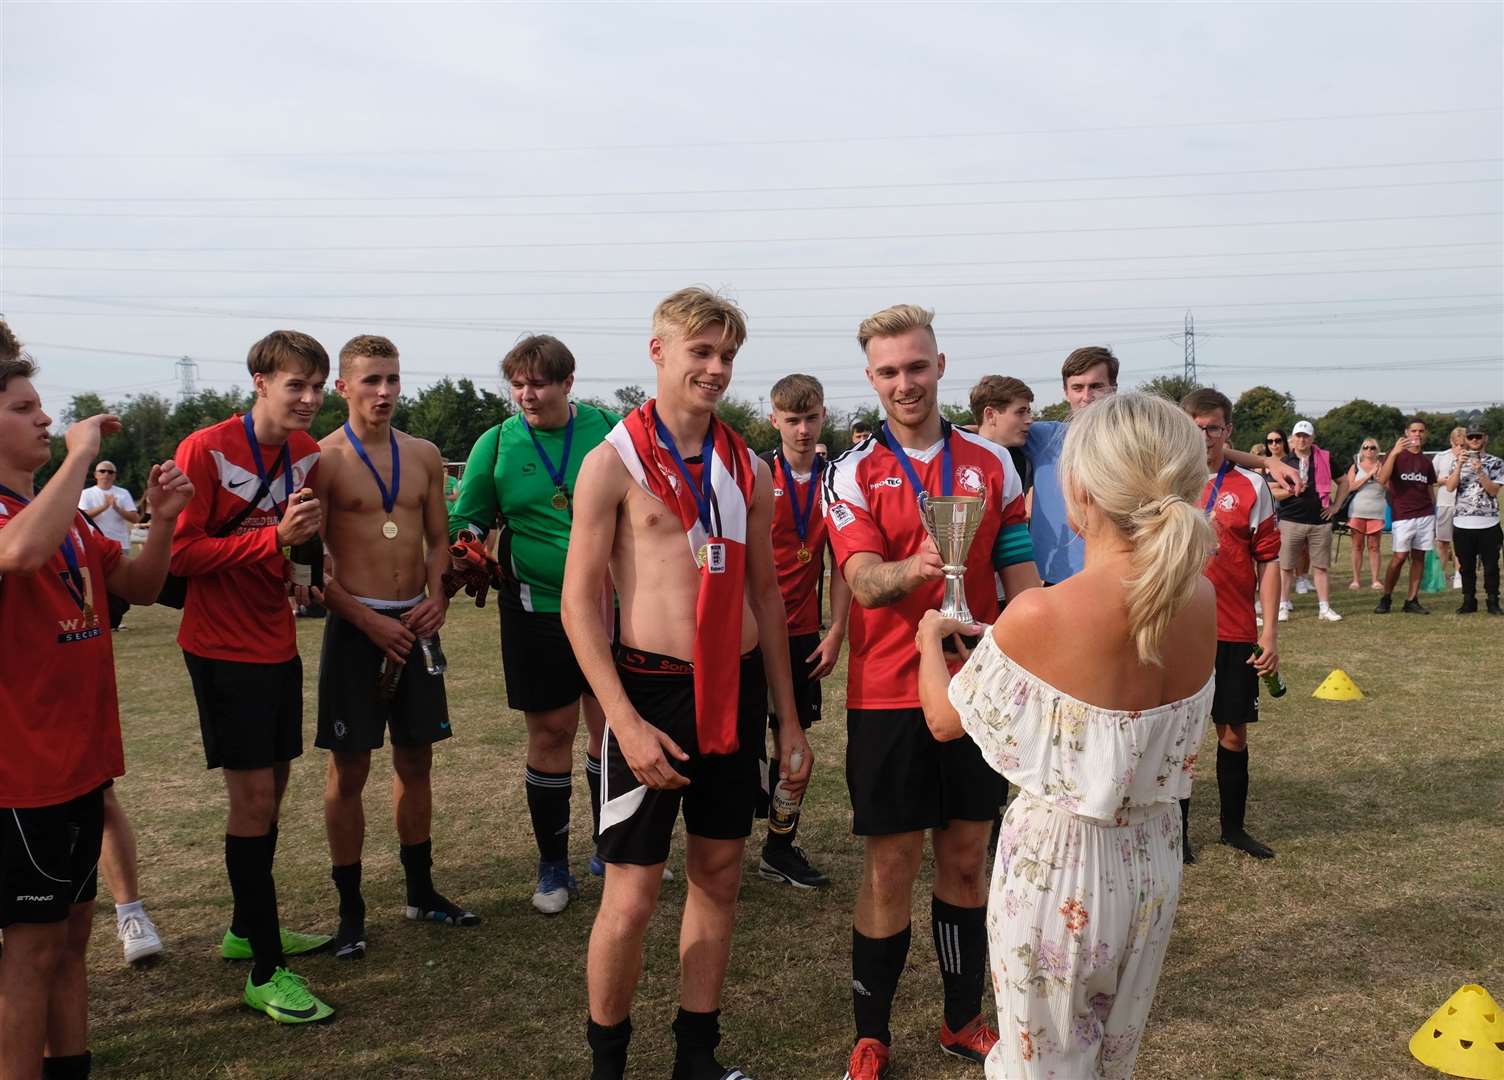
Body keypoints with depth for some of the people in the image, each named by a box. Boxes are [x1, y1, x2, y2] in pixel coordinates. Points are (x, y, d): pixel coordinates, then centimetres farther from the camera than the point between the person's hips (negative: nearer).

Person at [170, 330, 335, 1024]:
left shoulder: (306, 453, 4)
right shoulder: (204, 450, -16)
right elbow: (178, 552, -18)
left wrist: (305, 537, -2)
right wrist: (274, 537, -25)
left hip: (277, 643, 7)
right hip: (223, 647, -7)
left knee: (272, 789, 15)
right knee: (253, 797, -5)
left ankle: (248, 929, 34)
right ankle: (266, 973, 4)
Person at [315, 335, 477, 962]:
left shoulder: (424, 456, 9)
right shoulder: (323, 459, -6)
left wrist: (437, 596, -3)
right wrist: (368, 620, -14)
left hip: (416, 622, 5)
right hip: (357, 624, -5)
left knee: (416, 759, 13)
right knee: (349, 768, 2)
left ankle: (421, 890, 26)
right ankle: (350, 909, 13)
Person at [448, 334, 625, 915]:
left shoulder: (606, 430, -1)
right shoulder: (497, 443, -1)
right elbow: (466, 518, 5)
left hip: (609, 602, 1)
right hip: (535, 610, 0)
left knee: (612, 726, 8)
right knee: (550, 732, 6)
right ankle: (553, 866, 21)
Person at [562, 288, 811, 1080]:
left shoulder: (747, 468, 8)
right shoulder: (613, 461, -7)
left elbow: (765, 592, 13)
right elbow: (579, 603, -9)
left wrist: (787, 717, 12)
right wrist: (625, 722, -16)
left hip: (736, 689, 5)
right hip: (653, 689, -5)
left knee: (719, 875, 13)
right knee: (632, 891, 1)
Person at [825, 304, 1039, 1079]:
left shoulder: (992, 463, 5)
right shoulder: (853, 474, -3)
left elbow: (1021, 575, 8)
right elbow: (863, 580, -17)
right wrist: (914, 568, -39)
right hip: (887, 696, -3)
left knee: (965, 859, 14)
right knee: (890, 868, 5)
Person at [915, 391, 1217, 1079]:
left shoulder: (1038, 616, -26)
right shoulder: (1201, 601, -11)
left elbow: (944, 719, -9)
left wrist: (930, 640, 11)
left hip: (1058, 862, -5)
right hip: (1153, 856, 5)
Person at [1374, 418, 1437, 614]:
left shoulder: (1426, 461, 15)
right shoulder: (1396, 455, 1)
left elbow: (1430, 490, 18)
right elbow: (1382, 480, -15)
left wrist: (1434, 519, 12)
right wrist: (1394, 452, -24)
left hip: (1425, 515, 5)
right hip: (1403, 516, -4)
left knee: (1419, 557, 3)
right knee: (1399, 557, -8)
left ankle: (1412, 601, 7)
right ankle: (1386, 597, 5)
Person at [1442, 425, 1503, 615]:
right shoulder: (1458, 461, 11)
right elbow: (1450, 487, -3)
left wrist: (1479, 471, -17)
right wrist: (1459, 465, -13)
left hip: (1488, 523, -2)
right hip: (1462, 523, 2)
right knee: (1466, 566, 8)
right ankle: (1469, 601, 16)